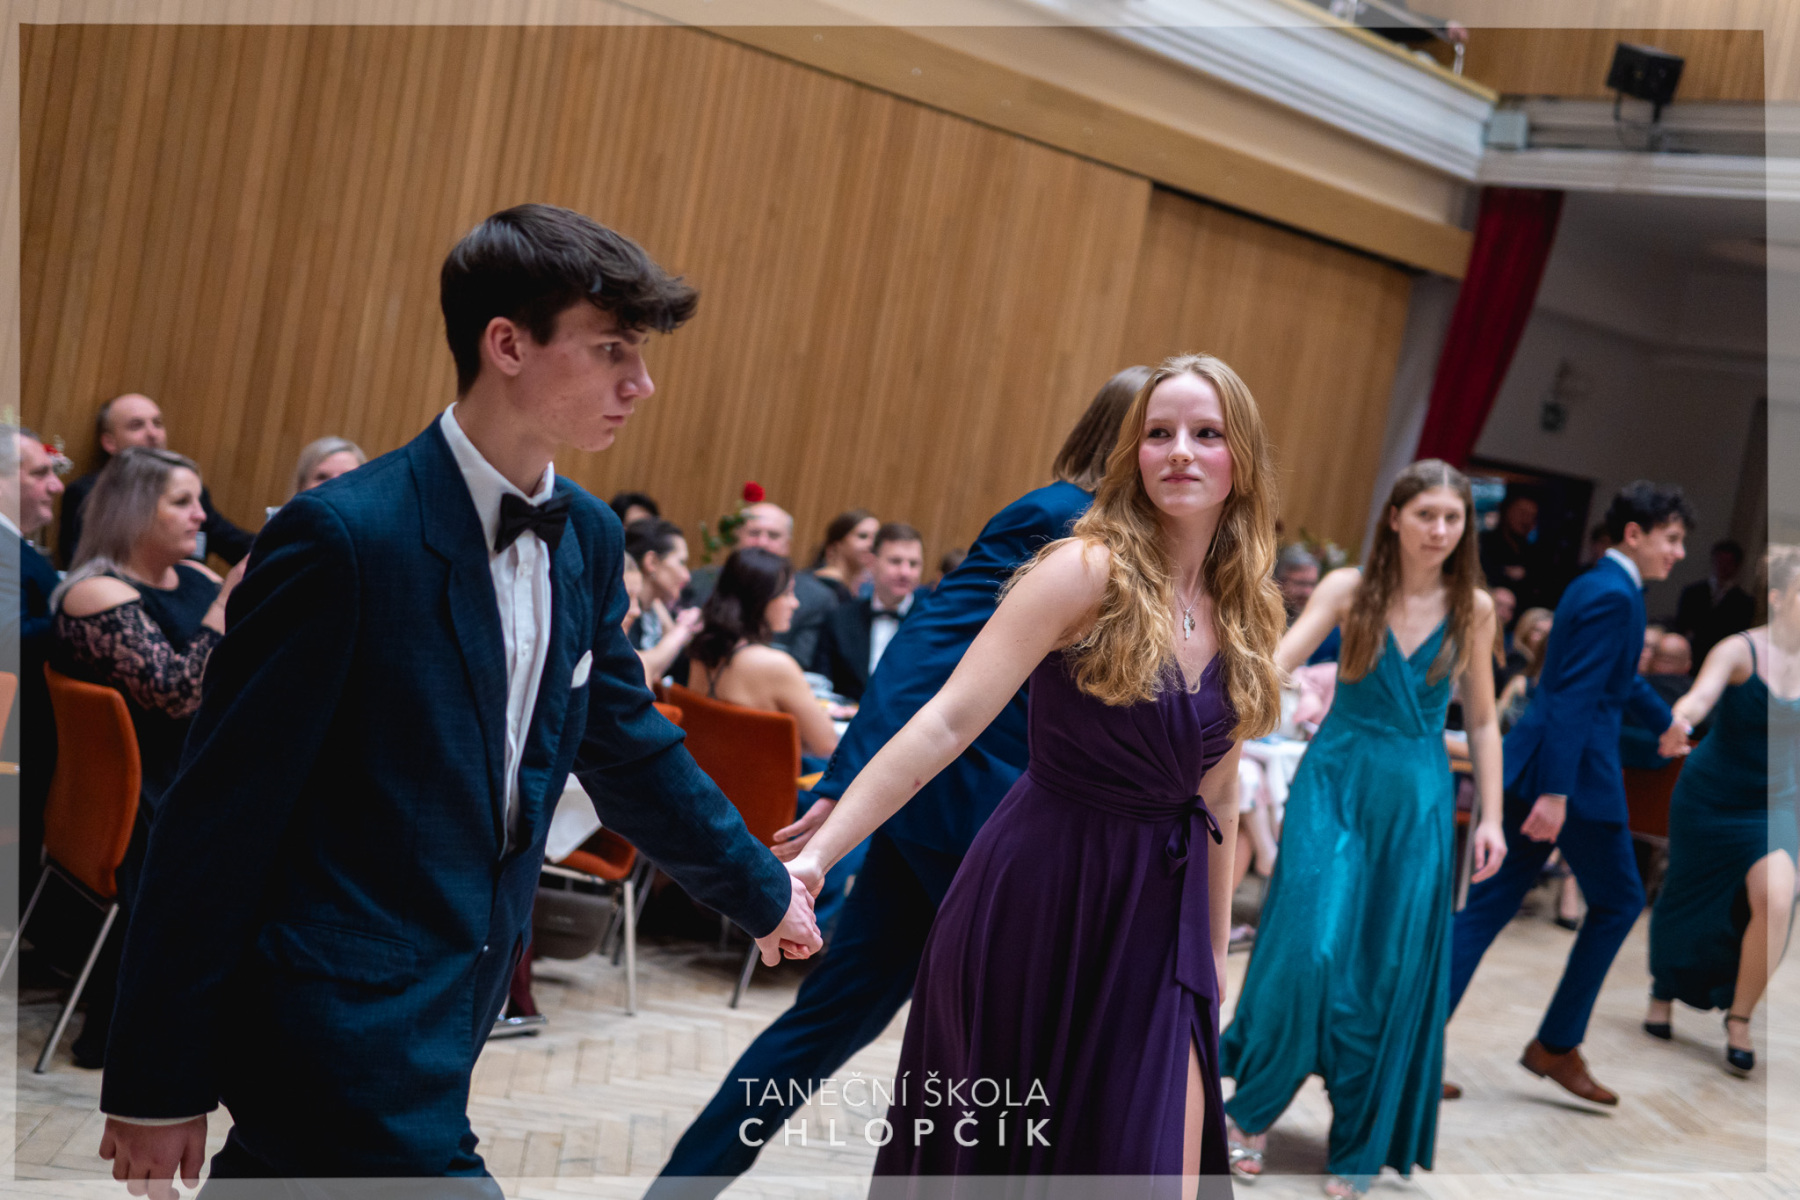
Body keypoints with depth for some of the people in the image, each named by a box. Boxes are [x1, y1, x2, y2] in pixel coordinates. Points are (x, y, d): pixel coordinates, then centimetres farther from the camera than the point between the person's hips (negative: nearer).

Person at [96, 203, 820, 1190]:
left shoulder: (588, 539, 5)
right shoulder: (345, 536, -18)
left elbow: (630, 750, 20)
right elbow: (220, 812, -15)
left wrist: (763, 894, 29)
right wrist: (160, 1084, -13)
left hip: (440, 1023, 8)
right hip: (337, 1029, -8)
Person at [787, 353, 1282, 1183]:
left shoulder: (1245, 615, 5)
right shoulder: (1087, 571, -13)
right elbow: (949, 722, -19)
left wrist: (1214, 955, 17)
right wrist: (813, 858, -25)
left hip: (1156, 921, 5)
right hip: (1040, 897, -4)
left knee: (1157, 1170, 1)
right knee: (996, 1154, 10)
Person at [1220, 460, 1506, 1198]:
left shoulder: (1474, 609, 2)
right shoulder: (1349, 588, -3)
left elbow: (1482, 723, 8)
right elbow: (1280, 661, -14)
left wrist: (1491, 818, 4)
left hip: (1417, 801, 2)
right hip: (1334, 784, -2)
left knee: (1394, 975, 3)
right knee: (1310, 951, -10)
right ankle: (1254, 1108, 13)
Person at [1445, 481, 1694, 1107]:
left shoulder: (1594, 587, 18)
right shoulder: (1615, 597, -13)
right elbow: (1577, 696, -21)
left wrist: (1666, 718, 51)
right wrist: (1556, 793, -26)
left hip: (1525, 769, 9)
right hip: (1573, 771, -9)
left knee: (1487, 908, 6)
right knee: (1618, 902, 9)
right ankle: (1557, 1046, 14)